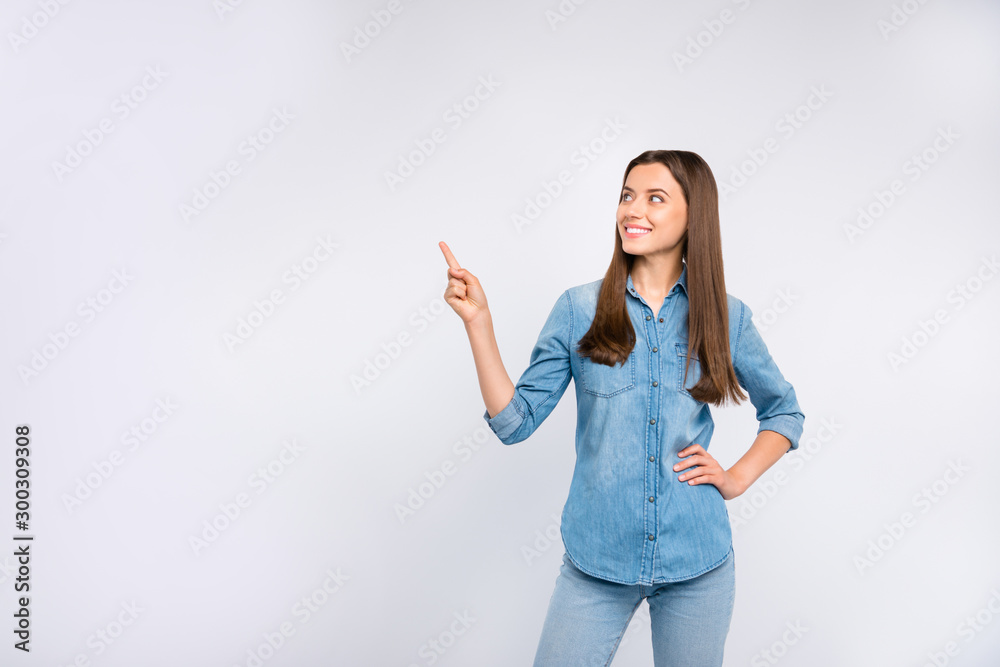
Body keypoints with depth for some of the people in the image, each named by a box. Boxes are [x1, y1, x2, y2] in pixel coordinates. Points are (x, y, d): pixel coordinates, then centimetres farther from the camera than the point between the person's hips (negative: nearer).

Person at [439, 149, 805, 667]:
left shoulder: (724, 317, 0)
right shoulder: (580, 309, -3)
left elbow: (785, 411, 14)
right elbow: (515, 421, -6)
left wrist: (737, 478, 0)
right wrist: (477, 321, -13)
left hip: (697, 565, 1)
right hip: (596, 563, 0)